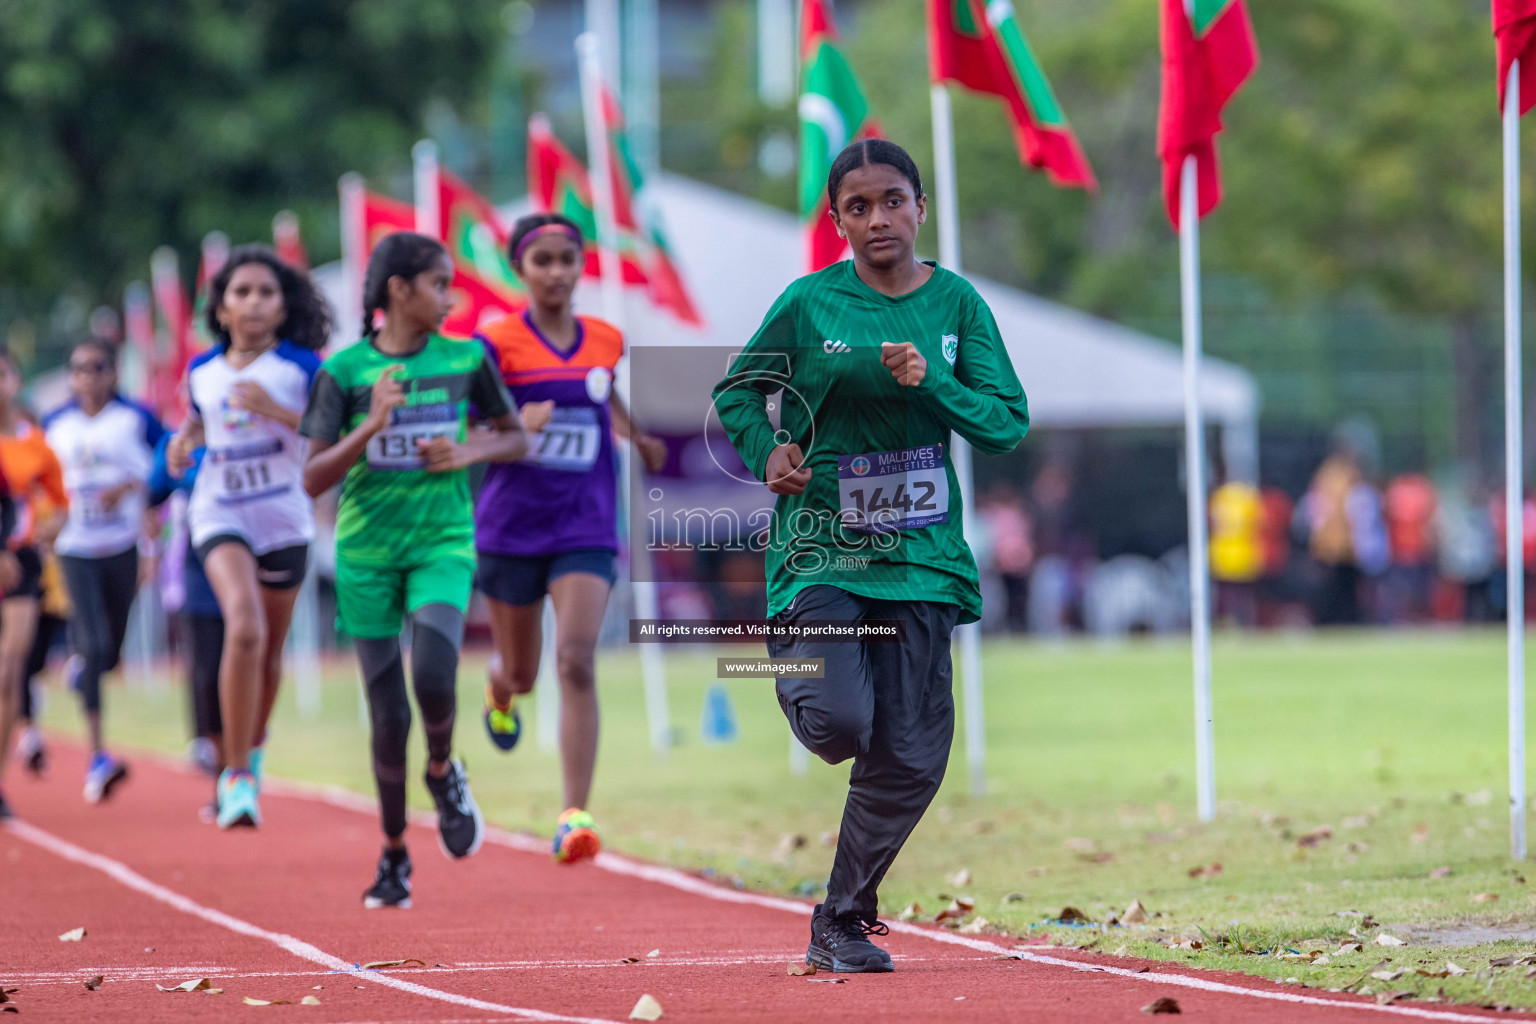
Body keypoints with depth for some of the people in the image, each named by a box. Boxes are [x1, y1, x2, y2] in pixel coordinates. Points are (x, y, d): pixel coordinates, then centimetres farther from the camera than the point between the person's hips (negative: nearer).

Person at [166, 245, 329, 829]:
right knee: (244, 628, -24)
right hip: (220, 514, 0)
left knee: (269, 647, 14)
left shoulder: (302, 366, -6)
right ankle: (238, 779, -19)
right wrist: (183, 442, 3)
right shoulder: (202, 372, 4)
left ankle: (251, 754, 43)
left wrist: (278, 412, -23)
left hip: (284, 518, 0)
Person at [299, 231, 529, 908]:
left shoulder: (466, 359, 2)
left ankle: (443, 772, 9)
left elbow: (517, 440, 14)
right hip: (367, 553, -1)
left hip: (442, 546, 1)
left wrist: (470, 451, -7)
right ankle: (394, 853, 20)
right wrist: (371, 427, -22)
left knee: (434, 676, -24)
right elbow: (313, 479, -8)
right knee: (388, 713, 1)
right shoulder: (344, 372, -5)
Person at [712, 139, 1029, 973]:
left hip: (920, 557, 3)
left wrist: (932, 382, -15)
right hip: (820, 545, -3)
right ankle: (794, 668, 18)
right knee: (840, 724, -20)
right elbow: (737, 390, 9)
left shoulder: (957, 304, 3)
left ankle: (842, 922, 16)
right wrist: (767, 451, -10)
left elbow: (1009, 425, 1)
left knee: (911, 757, 0)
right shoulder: (810, 303, -4)